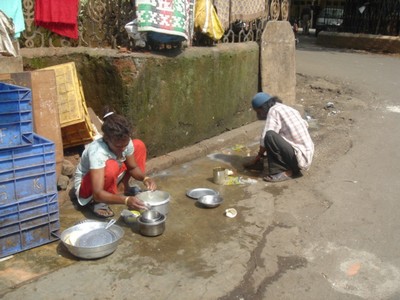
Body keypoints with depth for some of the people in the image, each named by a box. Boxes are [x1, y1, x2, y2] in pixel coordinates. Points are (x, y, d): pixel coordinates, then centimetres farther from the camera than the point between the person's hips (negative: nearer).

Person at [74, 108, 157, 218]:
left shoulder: (125, 142, -20)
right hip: (86, 188, -6)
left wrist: (144, 178, -25)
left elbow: (133, 167, -3)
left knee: (139, 145, -7)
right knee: (111, 166, -39)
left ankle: (127, 188, 6)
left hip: (110, 181, 7)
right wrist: (126, 200, -57)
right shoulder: (97, 151, -39)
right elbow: (98, 193, -44)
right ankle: (96, 202, -13)